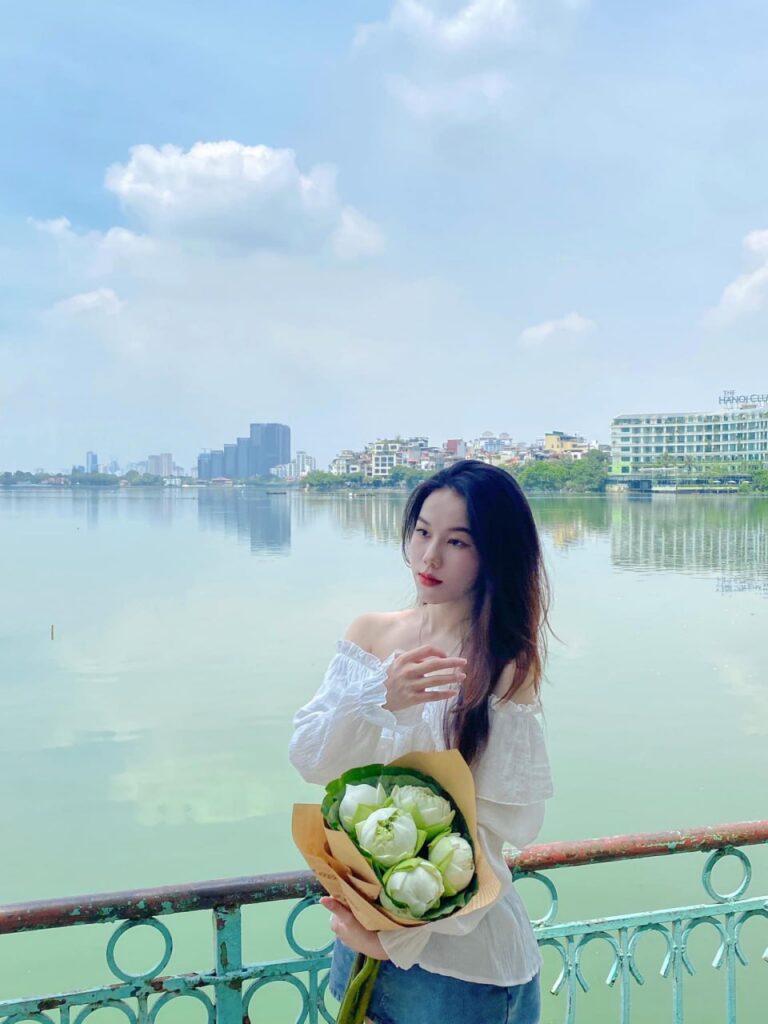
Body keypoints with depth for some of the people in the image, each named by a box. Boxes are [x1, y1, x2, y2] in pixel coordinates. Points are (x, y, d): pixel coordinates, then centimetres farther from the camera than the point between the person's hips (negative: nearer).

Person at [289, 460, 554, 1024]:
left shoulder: (503, 668, -17)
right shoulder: (371, 632, -4)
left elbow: (497, 829, -16)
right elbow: (308, 756, -9)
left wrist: (400, 935, -15)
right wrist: (379, 697, -27)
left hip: (460, 941, -4)